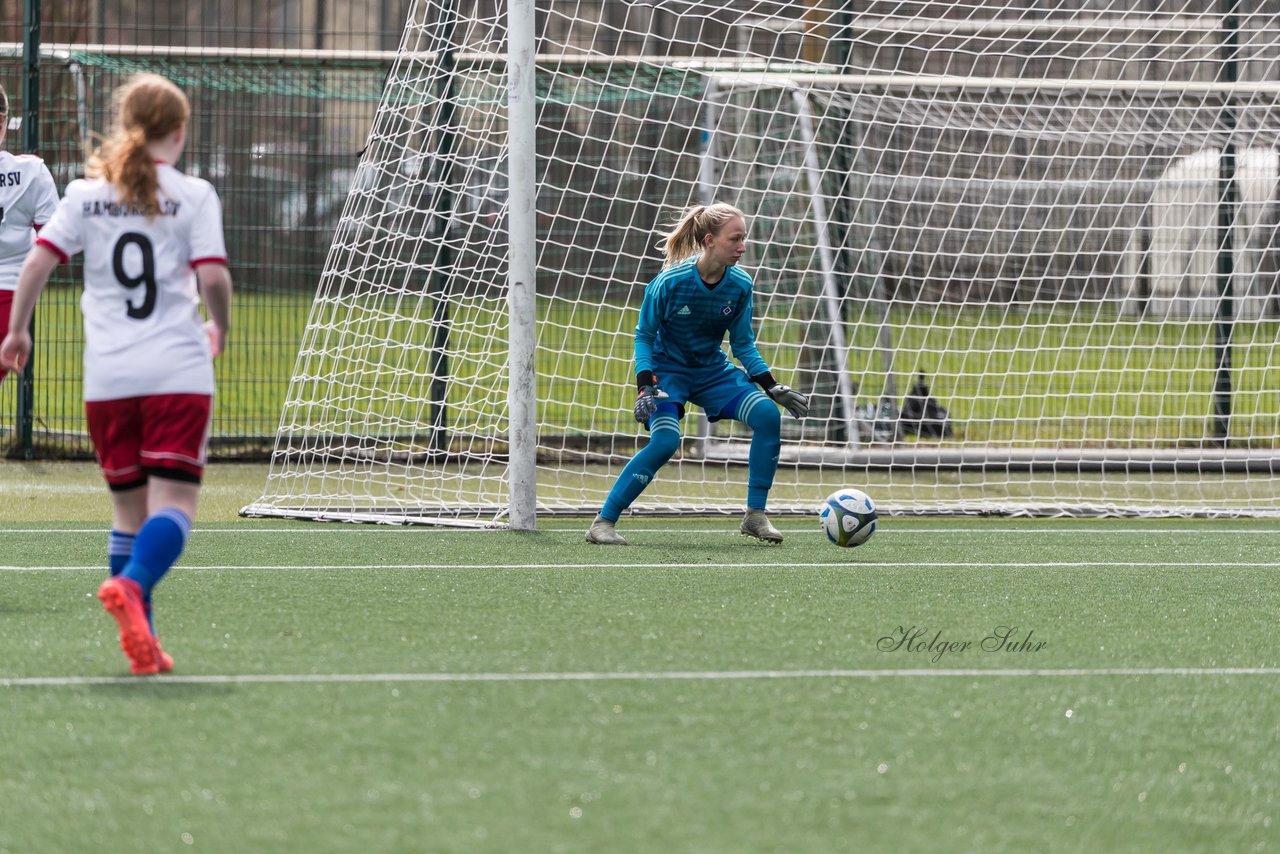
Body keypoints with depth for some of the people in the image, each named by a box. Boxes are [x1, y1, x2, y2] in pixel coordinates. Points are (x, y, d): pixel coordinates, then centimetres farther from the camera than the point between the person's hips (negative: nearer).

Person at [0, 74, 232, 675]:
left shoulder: (85, 195, 7)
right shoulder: (193, 196, 0)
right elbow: (213, 276, -9)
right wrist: (220, 330, 11)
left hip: (107, 376, 3)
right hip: (179, 372, -3)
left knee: (130, 506, 13)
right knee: (174, 502, -7)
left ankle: (140, 640, 9)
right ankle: (131, 585, -36)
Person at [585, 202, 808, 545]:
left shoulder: (740, 285, -11)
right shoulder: (670, 281, -23)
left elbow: (743, 343, 3)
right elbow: (644, 335, -11)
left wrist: (773, 388, -4)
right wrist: (645, 387, -23)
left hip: (712, 371, 5)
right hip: (667, 369, -4)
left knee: (767, 415, -17)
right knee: (665, 440, -28)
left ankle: (756, 516, -5)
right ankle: (602, 523, -16)